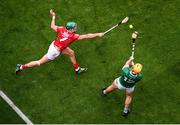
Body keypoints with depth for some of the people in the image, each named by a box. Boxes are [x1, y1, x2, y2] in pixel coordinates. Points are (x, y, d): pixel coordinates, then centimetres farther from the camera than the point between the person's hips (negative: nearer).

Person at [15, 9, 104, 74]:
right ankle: (21, 67, 21)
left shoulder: (62, 29, -11)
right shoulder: (73, 36, -26)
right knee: (40, 63, 9)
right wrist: (98, 35, -17)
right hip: (55, 51, -8)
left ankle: (77, 69, 32)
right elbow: (86, 36, -24)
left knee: (71, 53, 15)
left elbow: (52, 26, 3)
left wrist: (53, 16, 15)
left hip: (55, 45, 8)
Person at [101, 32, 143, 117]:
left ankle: (104, 92, 66)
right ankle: (125, 111, 50)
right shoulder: (139, 77, -40)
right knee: (129, 96, 32)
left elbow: (127, 63, -22)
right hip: (130, 87, 1)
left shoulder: (125, 71, -46)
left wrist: (130, 59, -4)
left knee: (112, 86, 33)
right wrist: (133, 63, -7)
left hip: (120, 83, 0)